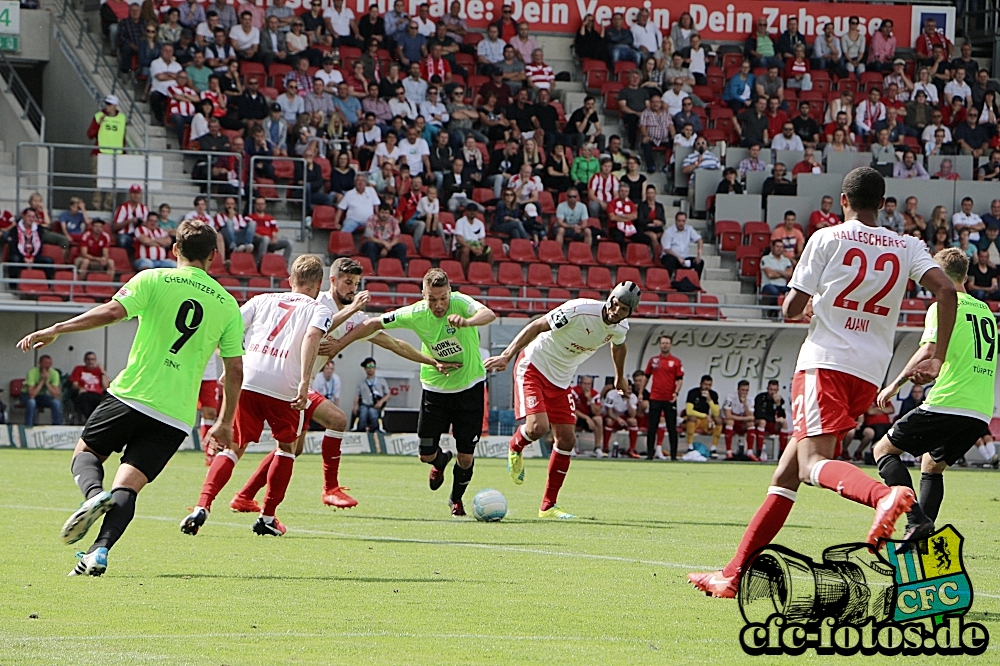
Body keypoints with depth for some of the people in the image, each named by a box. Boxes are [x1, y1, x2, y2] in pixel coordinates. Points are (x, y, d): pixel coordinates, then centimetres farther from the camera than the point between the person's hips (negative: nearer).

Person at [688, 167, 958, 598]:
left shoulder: (828, 239, 0)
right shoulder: (907, 248, 10)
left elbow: (791, 309, 1)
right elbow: (946, 291, -5)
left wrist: (804, 305, 26)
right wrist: (938, 359, 2)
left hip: (825, 362, -6)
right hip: (870, 374, 6)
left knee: (813, 461, -22)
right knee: (788, 470, 12)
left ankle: (884, 496, -53)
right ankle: (735, 574, 13)